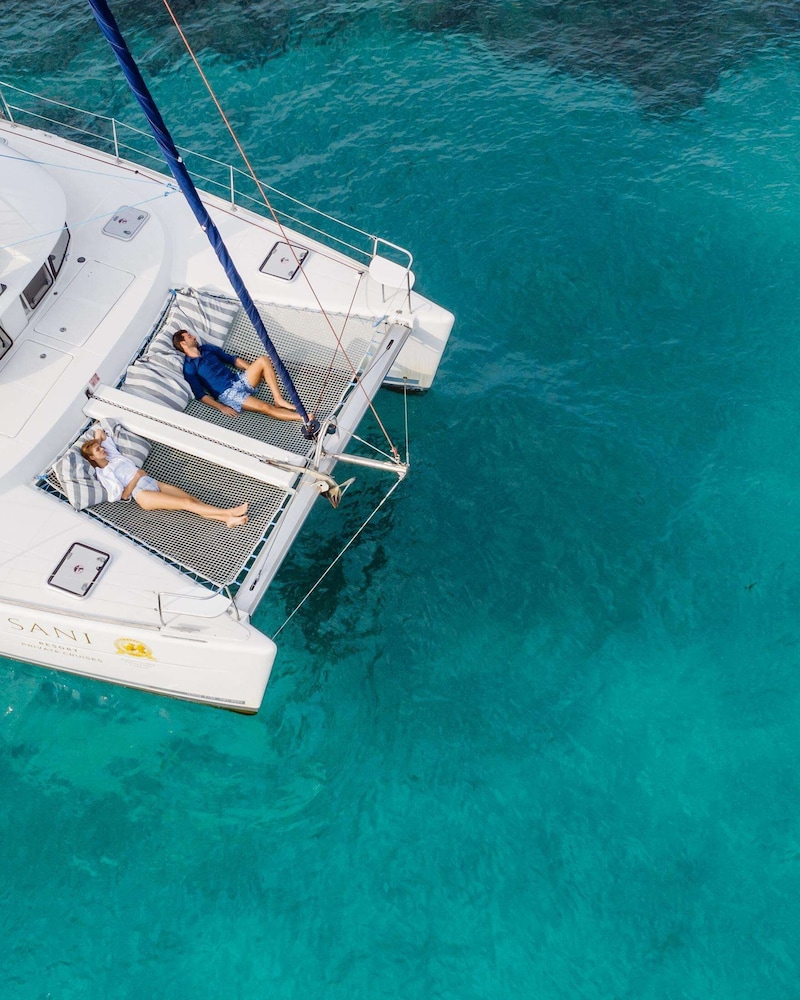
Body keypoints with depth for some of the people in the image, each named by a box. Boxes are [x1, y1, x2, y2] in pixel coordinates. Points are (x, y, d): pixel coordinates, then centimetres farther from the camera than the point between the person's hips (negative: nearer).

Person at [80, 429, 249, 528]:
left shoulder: (113, 455, 18)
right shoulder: (102, 474, 0)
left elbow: (100, 432, 30)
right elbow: (123, 495, -8)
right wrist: (136, 477, -10)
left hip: (152, 482, 7)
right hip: (142, 494, -7)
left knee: (193, 499, -16)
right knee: (187, 503, -24)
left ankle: (227, 518, -31)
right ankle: (228, 512, -35)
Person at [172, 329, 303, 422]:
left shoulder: (207, 348, 18)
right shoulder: (189, 367, -2)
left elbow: (232, 360, 22)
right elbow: (200, 394, -7)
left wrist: (256, 371, 12)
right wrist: (221, 407, -18)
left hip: (239, 380, 7)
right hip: (227, 394, -7)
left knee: (263, 359, -18)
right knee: (266, 407, -28)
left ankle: (279, 400, -18)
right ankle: (303, 417, -31)